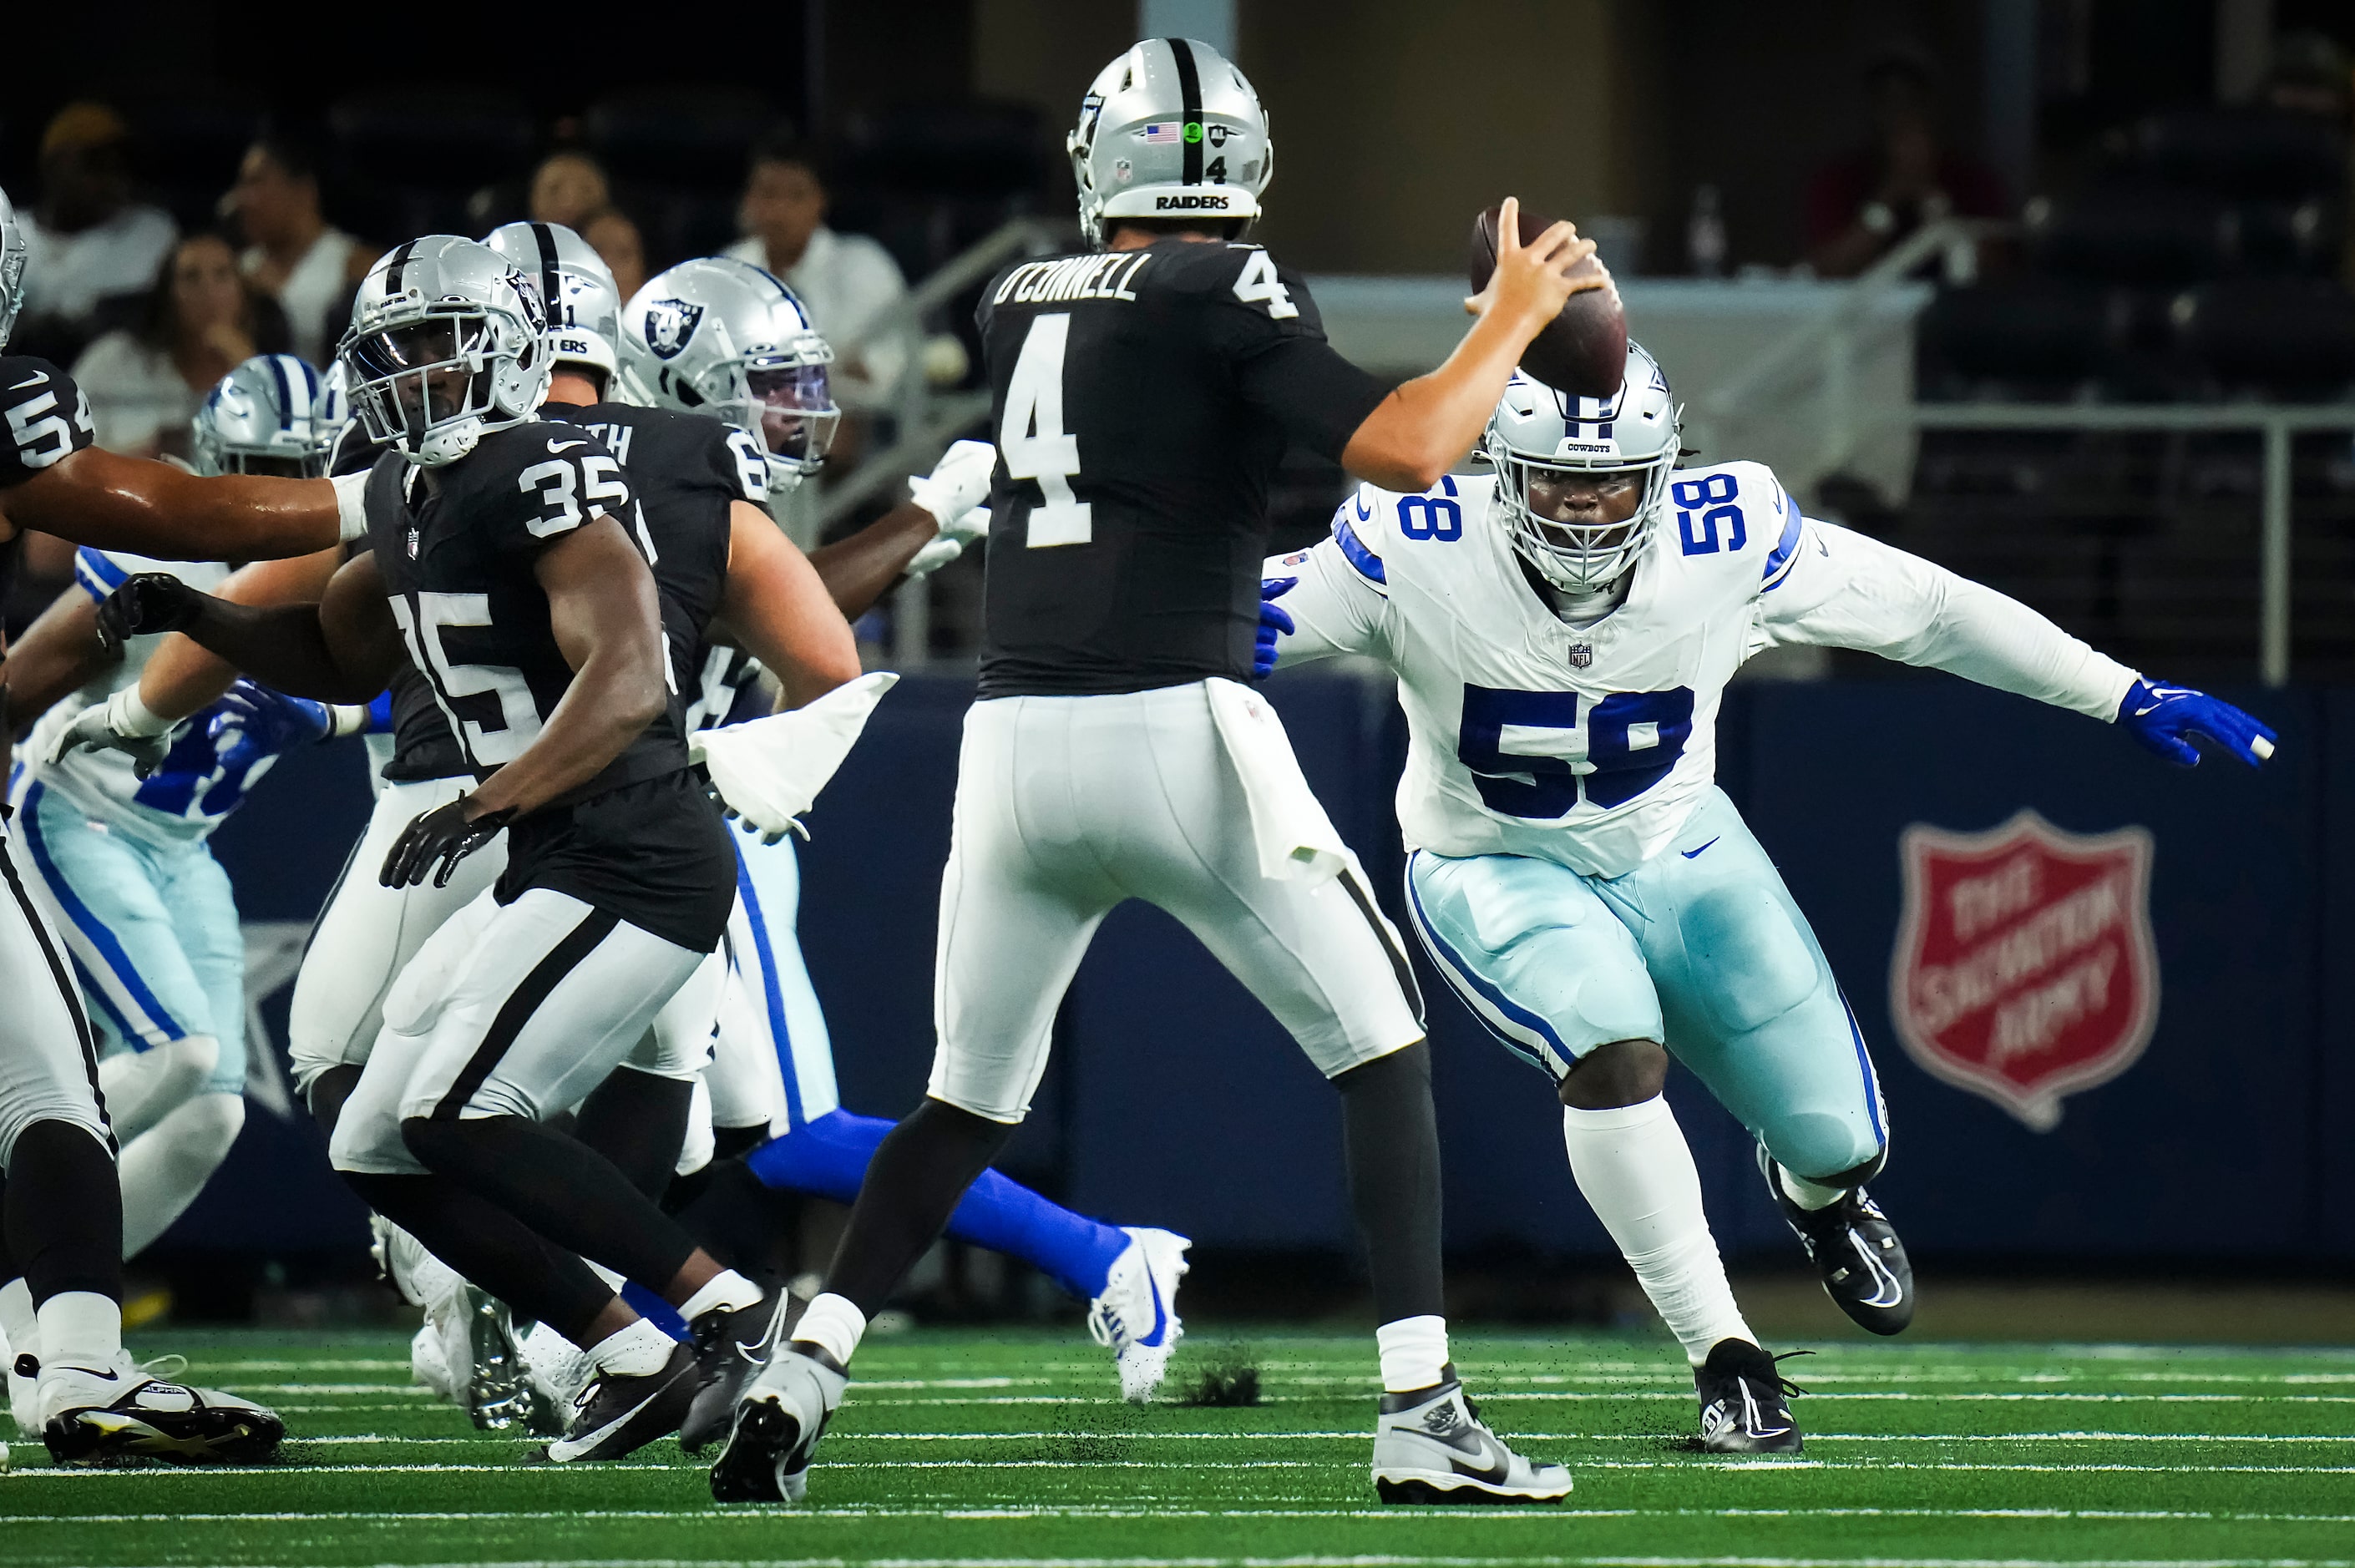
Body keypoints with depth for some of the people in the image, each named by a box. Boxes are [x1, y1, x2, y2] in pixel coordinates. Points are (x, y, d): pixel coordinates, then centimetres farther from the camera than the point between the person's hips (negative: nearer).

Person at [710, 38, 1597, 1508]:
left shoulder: (1017, 304, 14)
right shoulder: (1227, 293, -3)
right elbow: (1405, 451, -12)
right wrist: (1513, 318, 3)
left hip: (1015, 740, 5)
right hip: (1176, 725, -5)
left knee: (971, 1100, 18)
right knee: (1381, 1045, 8)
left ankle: (799, 1373, 1)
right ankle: (1423, 1412, -2)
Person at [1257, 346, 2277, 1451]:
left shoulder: (1727, 544, -21)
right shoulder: (1417, 557, -26)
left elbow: (1925, 609, -11)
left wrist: (2129, 699, -7)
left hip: (1676, 855, 2)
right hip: (1499, 870, -2)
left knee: (1840, 1139, 1)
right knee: (1614, 1057, -32)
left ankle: (1813, 1190, 43)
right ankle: (1725, 1359, -17)